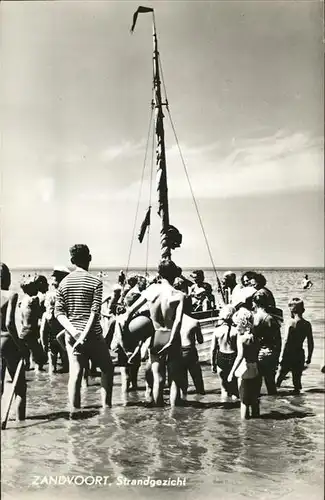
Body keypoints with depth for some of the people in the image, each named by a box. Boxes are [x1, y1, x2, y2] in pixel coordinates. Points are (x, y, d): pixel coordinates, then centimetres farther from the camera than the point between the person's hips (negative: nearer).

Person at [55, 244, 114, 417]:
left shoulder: (63, 283, 5)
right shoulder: (95, 282, -7)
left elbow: (58, 312, -1)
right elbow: (95, 312, -15)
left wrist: (74, 332, -9)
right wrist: (84, 335, -16)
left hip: (72, 335, 3)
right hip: (92, 334, -3)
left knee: (75, 372, 6)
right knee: (107, 368, 15)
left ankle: (74, 409, 0)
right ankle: (106, 405, 15)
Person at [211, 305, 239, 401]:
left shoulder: (217, 330, -8)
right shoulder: (235, 330, -15)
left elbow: (213, 349, -3)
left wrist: (213, 364, 8)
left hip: (221, 359, 2)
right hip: (233, 358, -2)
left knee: (224, 386, 16)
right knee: (235, 385, 16)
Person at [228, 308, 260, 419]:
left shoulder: (241, 338, -16)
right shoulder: (254, 336, 4)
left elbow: (240, 355, -26)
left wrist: (232, 372, -27)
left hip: (245, 370, -6)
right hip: (255, 369, 6)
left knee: (244, 398, 7)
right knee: (254, 396, 19)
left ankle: (244, 416, 14)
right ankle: (255, 413, 29)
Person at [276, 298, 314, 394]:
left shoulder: (292, 322, -12)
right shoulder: (307, 324, 3)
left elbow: (287, 341, -13)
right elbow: (311, 343, 7)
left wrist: (283, 356, -9)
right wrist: (309, 357, 16)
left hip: (290, 354, -4)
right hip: (300, 354, 4)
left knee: (282, 373, 9)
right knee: (297, 377, 13)